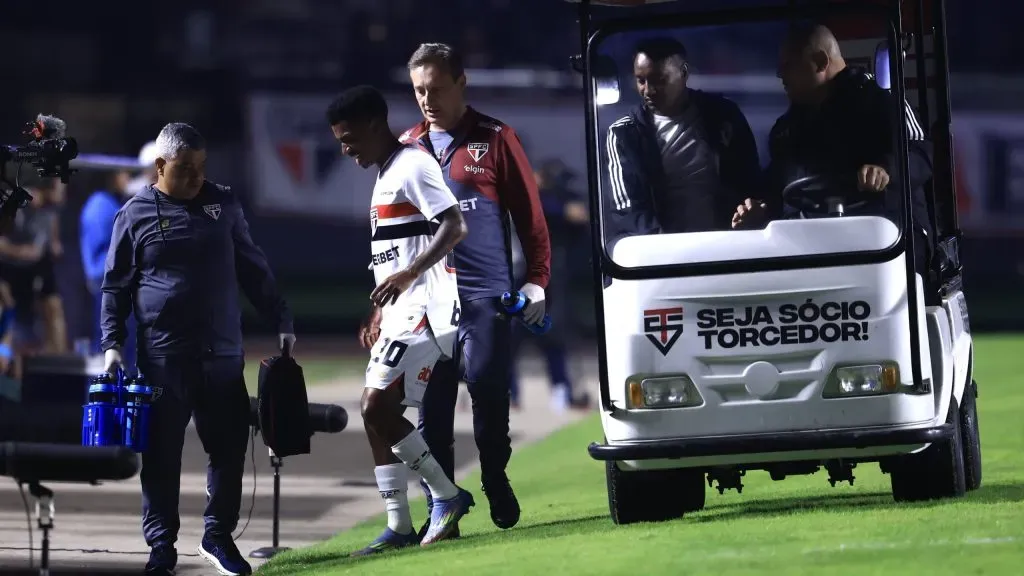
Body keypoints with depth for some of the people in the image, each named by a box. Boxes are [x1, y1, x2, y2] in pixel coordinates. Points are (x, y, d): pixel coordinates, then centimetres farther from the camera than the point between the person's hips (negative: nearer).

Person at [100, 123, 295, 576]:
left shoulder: (223, 204, 10)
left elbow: (253, 270, 16)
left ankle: (218, 536, 18)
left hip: (222, 352, 3)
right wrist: (112, 343, -3)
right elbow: (115, 287, 6)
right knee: (162, 453, 0)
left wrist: (281, 321, 13)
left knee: (229, 446, 4)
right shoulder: (135, 215, 2)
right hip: (163, 356, -3)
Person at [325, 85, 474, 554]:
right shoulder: (385, 177, 21)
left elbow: (455, 227, -21)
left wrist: (410, 274, -29)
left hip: (424, 311, -10)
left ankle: (447, 496, -7)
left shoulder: (413, 167, -9)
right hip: (399, 314, 10)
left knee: (377, 408, -16)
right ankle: (398, 528, 7)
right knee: (377, 414, 5)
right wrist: (379, 314, 25)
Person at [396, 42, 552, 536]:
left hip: (486, 292, -3)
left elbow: (529, 213, 3)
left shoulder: (495, 140, 3)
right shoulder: (407, 147, 13)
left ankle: (495, 481, 17)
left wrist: (536, 279, -3)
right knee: (431, 407, 0)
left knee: (487, 390, -6)